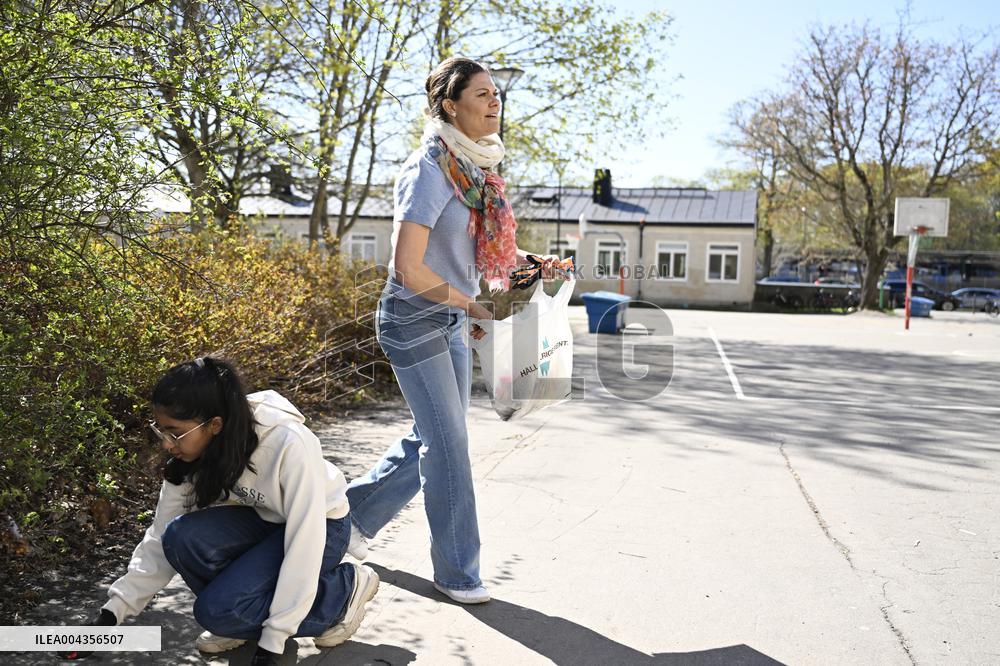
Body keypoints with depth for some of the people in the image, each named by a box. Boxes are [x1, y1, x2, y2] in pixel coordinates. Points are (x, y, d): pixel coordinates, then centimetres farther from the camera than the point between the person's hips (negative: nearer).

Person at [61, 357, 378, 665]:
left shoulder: (289, 445, -35)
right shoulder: (194, 451, -16)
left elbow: (303, 544, -30)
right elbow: (161, 537, -7)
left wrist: (273, 640, -26)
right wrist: (114, 611, -13)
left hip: (320, 526, -5)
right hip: (262, 520, 6)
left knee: (218, 610, -22)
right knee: (182, 536, -23)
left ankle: (343, 590, -2)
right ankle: (246, 618, 3)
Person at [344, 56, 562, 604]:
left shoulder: (476, 168, 8)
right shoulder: (430, 170, -19)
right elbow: (407, 268, -24)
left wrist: (527, 260, 0)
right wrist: (469, 304, -13)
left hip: (451, 322, 9)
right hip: (414, 320, -9)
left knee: (431, 439, 16)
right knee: (448, 446, -1)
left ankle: (351, 514, 36)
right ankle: (455, 572, 17)